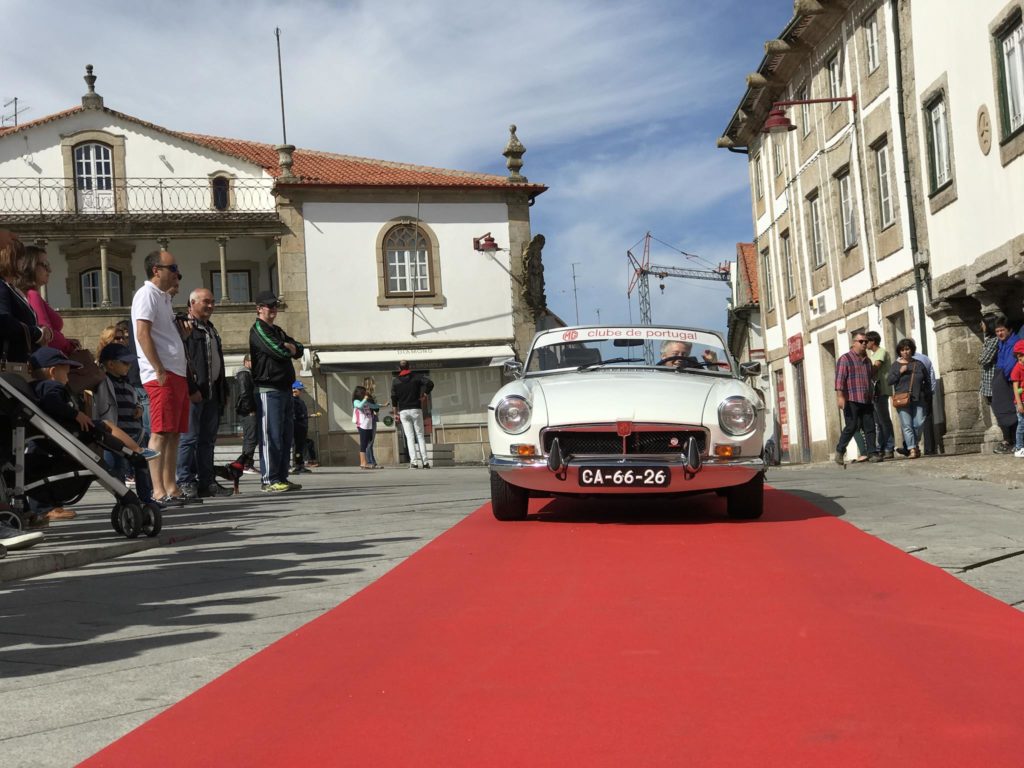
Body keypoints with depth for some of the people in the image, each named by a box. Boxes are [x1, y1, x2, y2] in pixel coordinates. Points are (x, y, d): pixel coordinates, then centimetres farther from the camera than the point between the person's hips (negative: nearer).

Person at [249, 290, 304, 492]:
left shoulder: (278, 331, 24)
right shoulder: (258, 329, -5)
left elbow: (299, 350, 14)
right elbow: (279, 351, -16)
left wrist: (288, 347, -6)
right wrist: (288, 349, 5)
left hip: (285, 389, 9)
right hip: (268, 390, -9)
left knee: (286, 436, 10)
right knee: (271, 436, -10)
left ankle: (282, 478, 14)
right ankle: (269, 480, -9)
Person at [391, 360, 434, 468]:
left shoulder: (395, 381, 5)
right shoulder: (417, 377, 2)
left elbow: (394, 398, 3)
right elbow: (430, 383, -14)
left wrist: (396, 412, 11)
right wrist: (425, 395, -1)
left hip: (403, 411, 1)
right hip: (416, 409, -1)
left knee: (409, 437, 2)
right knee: (420, 435, 4)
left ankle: (414, 461, -9)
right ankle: (425, 461, -4)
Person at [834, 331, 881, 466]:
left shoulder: (867, 361, 21)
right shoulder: (845, 359, -1)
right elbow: (840, 379, -10)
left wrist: (872, 397, 23)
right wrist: (840, 396, -19)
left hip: (867, 401, 6)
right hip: (851, 400, -6)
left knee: (870, 427, -1)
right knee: (852, 426, -7)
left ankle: (872, 453, 0)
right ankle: (840, 450, 9)